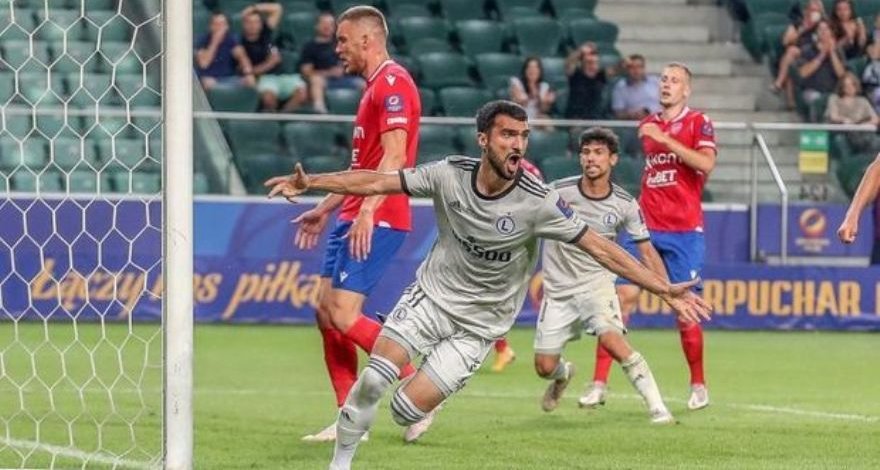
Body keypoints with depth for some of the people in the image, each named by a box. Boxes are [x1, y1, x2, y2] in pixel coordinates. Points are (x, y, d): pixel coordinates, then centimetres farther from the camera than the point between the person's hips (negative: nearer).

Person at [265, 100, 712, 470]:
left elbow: (600, 248, -18)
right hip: (431, 293, 2)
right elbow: (379, 182, -5)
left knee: (407, 411, -13)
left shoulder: (537, 202, -20)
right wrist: (309, 183, -11)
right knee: (373, 379, -15)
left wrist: (666, 289, -24)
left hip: (477, 325, -2)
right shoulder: (451, 174, -13)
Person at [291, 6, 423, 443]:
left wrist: (367, 211, -28)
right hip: (353, 218, 10)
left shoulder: (392, 83, -12)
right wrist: (325, 209, 30)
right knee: (326, 310, 6)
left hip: (377, 220, -10)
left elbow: (394, 155, -22)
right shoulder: (374, 87, 20)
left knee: (344, 315, -14)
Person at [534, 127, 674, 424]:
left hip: (597, 284, -1)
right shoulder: (558, 191, -11)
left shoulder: (624, 205, -7)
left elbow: (647, 251, 0)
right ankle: (563, 374, 41)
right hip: (558, 288, 1)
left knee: (612, 339, -30)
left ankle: (657, 408, -26)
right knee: (544, 367, 1)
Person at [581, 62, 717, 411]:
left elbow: (706, 163, -18)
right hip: (646, 227, 4)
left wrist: (665, 139, -21)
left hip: (684, 232, -4)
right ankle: (599, 383, -9)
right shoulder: (647, 125, 15)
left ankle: (698, 385, 18)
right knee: (623, 297, -9)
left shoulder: (698, 122, 0)